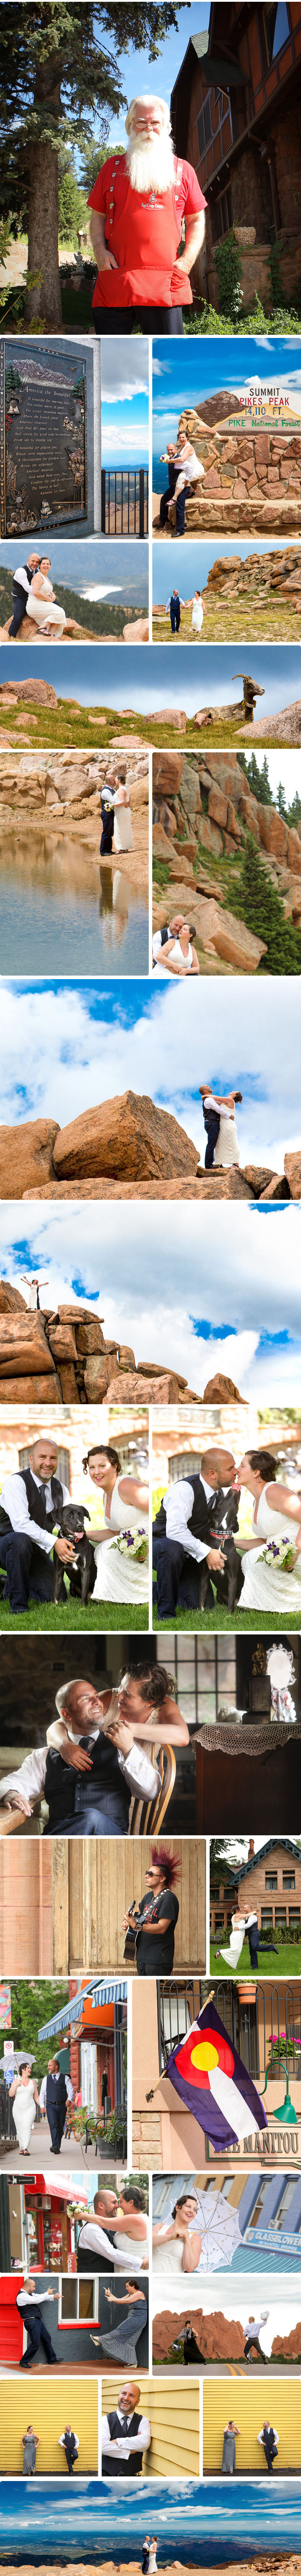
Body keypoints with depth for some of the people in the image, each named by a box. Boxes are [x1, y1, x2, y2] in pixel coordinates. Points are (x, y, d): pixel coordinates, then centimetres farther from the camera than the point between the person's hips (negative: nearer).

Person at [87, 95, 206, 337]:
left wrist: (187, 262, 1)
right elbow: (98, 216, 17)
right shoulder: (113, 167, 14)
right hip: (115, 282, 0)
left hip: (166, 286, 0)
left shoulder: (183, 170, 14)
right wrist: (100, 252, -2)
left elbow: (197, 220, 16)